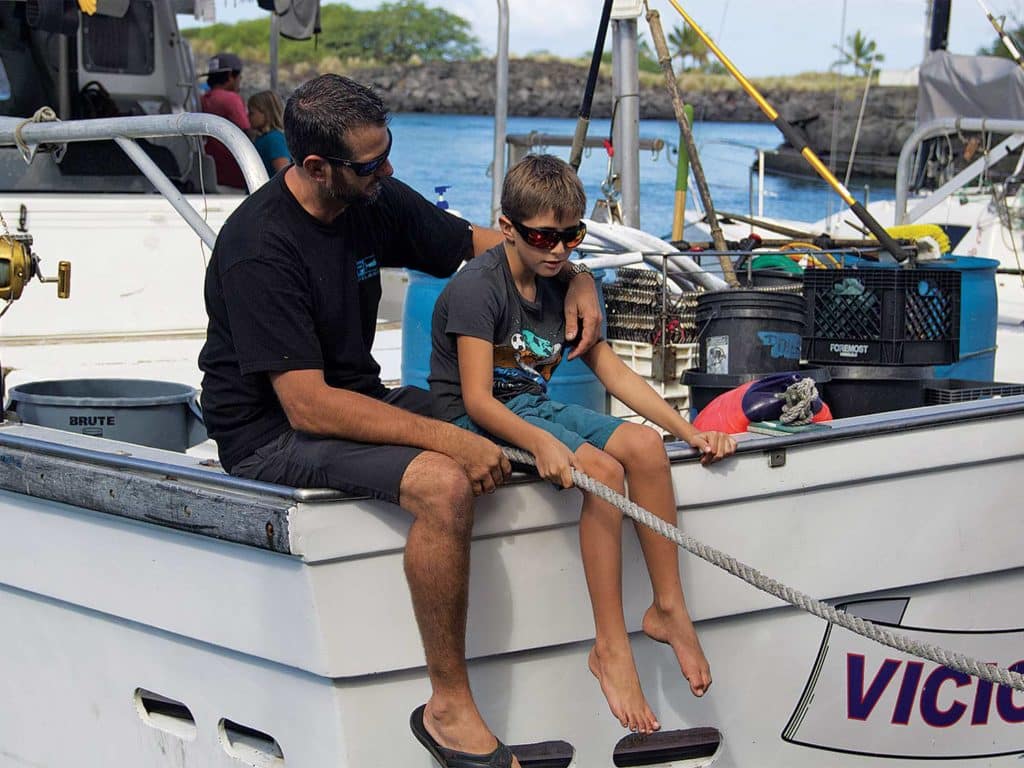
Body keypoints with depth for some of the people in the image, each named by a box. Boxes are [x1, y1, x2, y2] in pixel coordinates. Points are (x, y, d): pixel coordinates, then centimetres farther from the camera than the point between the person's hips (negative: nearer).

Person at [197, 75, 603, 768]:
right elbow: (308, 405, -28)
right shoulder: (260, 248, -24)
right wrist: (448, 439, -29)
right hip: (272, 431, -9)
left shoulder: (376, 199, 0)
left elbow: (481, 241, 16)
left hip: (359, 399, 9)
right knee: (444, 484, -31)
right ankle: (450, 706, -18)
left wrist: (576, 278, -3)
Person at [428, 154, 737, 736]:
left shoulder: (561, 285, 8)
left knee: (644, 445, -17)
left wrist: (689, 430, 0)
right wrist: (541, 443, -40)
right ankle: (611, 648, -26)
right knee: (603, 470, -28)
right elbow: (477, 398, -23)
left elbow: (612, 369, 10)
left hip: (537, 408, 8)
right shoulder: (477, 288, -16)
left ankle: (668, 608, -9)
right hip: (478, 421, -7)